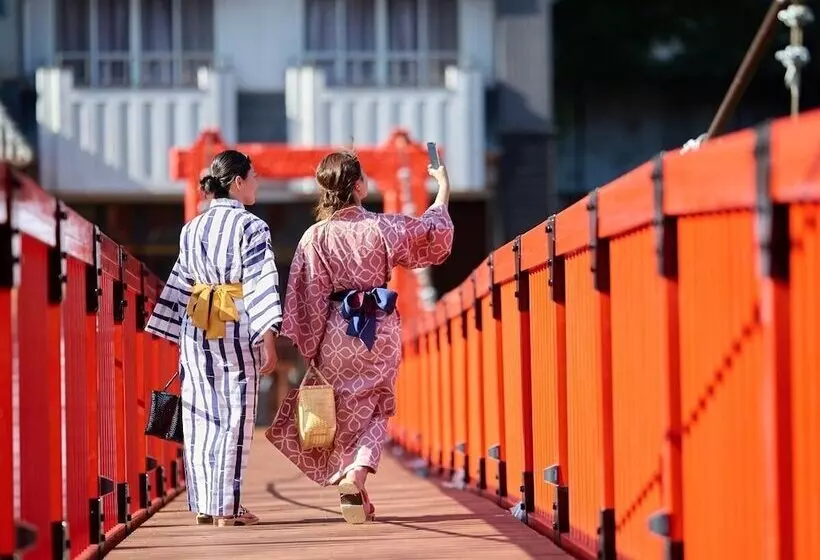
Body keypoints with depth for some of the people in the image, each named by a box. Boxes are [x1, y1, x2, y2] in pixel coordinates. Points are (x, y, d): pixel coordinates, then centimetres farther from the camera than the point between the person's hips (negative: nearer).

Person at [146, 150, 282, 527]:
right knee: (233, 418, -1)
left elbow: (180, 285, 13)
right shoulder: (251, 228, -5)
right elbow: (261, 286, -12)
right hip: (236, 329, -5)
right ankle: (226, 508, -1)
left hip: (195, 329, 5)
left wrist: (180, 340, 18)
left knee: (201, 419, 9)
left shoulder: (192, 229, 12)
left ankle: (203, 505, 10)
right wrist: (268, 340, -14)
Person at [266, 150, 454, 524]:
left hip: (336, 334, 0)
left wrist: (308, 349, 2)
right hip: (381, 332, 0)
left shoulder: (316, 237, -8)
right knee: (375, 413, 11)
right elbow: (432, 232, 8)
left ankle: (349, 484, 16)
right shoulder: (383, 227, -8)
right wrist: (443, 186, 22)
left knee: (344, 415, 15)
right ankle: (357, 473, -14)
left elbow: (308, 299, -6)